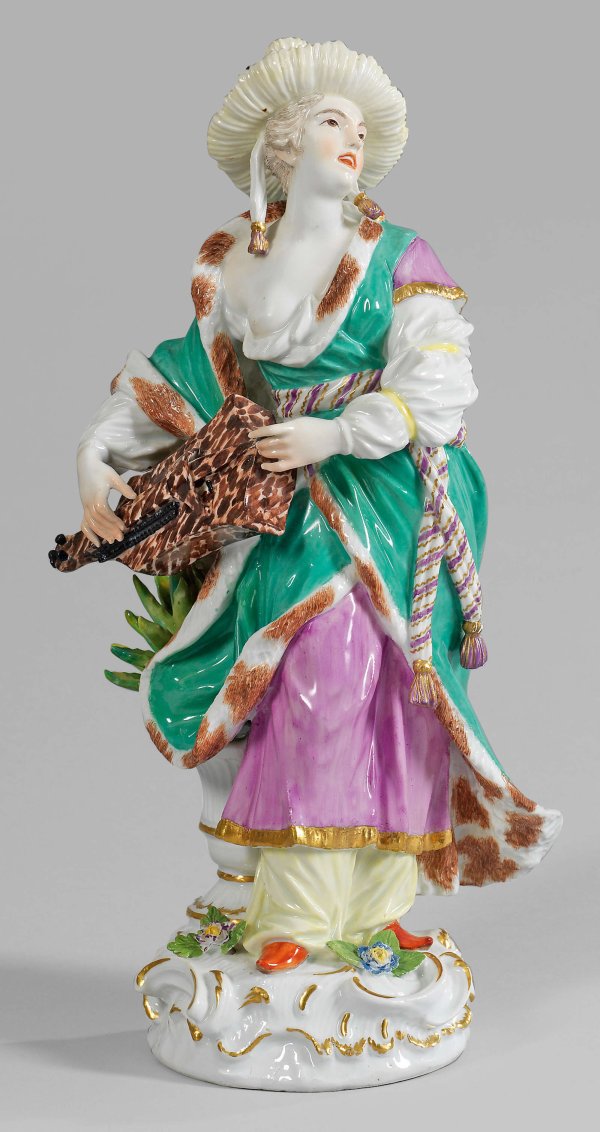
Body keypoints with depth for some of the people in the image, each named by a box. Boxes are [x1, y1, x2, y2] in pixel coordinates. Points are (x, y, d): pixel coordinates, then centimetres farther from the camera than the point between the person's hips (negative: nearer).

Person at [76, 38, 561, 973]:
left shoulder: (397, 257, 5)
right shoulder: (229, 263, 11)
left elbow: (437, 388, -4)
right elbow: (173, 378, 11)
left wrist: (336, 435, -16)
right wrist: (99, 461, -1)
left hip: (385, 486, 0)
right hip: (286, 496, 0)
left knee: (382, 668, -13)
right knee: (321, 652, -19)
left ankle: (376, 903, -3)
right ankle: (297, 912, -16)